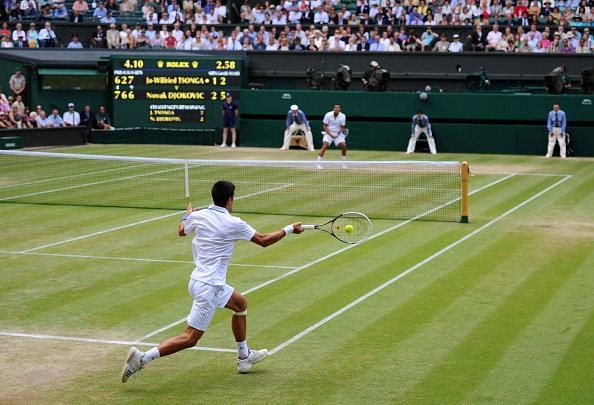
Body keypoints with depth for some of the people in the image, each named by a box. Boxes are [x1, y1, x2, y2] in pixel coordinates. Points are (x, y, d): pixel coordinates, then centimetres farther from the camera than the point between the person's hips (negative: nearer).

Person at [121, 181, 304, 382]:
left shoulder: (198, 216, 0)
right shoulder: (233, 224, -14)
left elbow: (181, 231, 23)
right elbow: (264, 240, -2)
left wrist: (187, 214, 43)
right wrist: (290, 229, 11)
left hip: (198, 280, 9)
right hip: (208, 287, -9)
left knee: (241, 304, 26)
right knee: (190, 338, -6)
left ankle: (244, 357, 36)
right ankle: (142, 358, -14)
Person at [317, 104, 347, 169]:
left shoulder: (342, 116, -10)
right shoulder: (328, 115, -14)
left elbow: (342, 127, -4)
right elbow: (325, 126, -10)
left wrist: (338, 134, -23)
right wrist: (331, 135, -20)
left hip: (338, 134, 2)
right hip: (328, 133, -2)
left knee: (344, 146, -11)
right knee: (324, 146, -20)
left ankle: (343, 164, 7)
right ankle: (318, 164, -17)